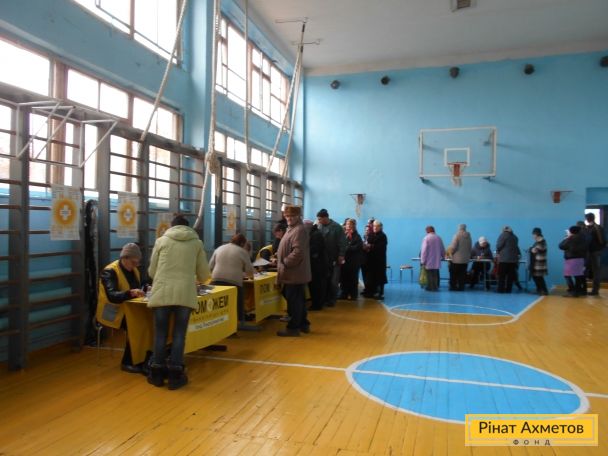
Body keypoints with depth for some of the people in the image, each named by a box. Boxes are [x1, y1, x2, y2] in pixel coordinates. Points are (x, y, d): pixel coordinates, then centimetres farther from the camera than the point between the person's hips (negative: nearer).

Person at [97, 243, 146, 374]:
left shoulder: (134, 270, 9)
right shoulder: (109, 271, -15)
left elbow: (138, 288, 11)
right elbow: (112, 296, -29)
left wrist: (145, 291, -12)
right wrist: (131, 293, -45)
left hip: (127, 309, 7)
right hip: (112, 312, -7)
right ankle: (127, 362, -13)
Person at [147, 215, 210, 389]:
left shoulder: (161, 240, 12)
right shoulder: (197, 243, 12)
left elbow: (151, 271, 16)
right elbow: (204, 274, 16)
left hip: (162, 293, 1)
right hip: (186, 293, 0)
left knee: (160, 333, 12)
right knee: (179, 334, 8)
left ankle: (157, 374, 22)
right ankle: (175, 375, 14)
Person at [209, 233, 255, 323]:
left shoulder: (219, 248, 19)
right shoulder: (243, 252, 6)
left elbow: (210, 266, 19)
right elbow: (249, 270, 9)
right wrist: (250, 275, 30)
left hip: (216, 281, 4)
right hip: (234, 283, -4)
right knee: (237, 310, 4)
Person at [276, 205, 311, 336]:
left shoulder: (299, 230, -17)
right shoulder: (293, 228, 18)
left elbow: (298, 252, -25)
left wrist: (284, 264, -18)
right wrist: (280, 256, 14)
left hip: (294, 273, -11)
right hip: (295, 272, 11)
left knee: (293, 300, -4)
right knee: (299, 299, 17)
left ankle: (293, 328, 4)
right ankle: (303, 324, 27)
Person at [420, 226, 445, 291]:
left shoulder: (426, 238, -11)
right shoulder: (438, 238, 5)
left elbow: (424, 250, -14)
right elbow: (443, 249, 14)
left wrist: (422, 261, -11)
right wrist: (442, 256, 31)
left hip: (429, 261, -5)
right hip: (437, 261, 5)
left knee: (430, 274, 1)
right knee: (436, 274, 11)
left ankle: (431, 287, 4)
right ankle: (436, 287, 15)